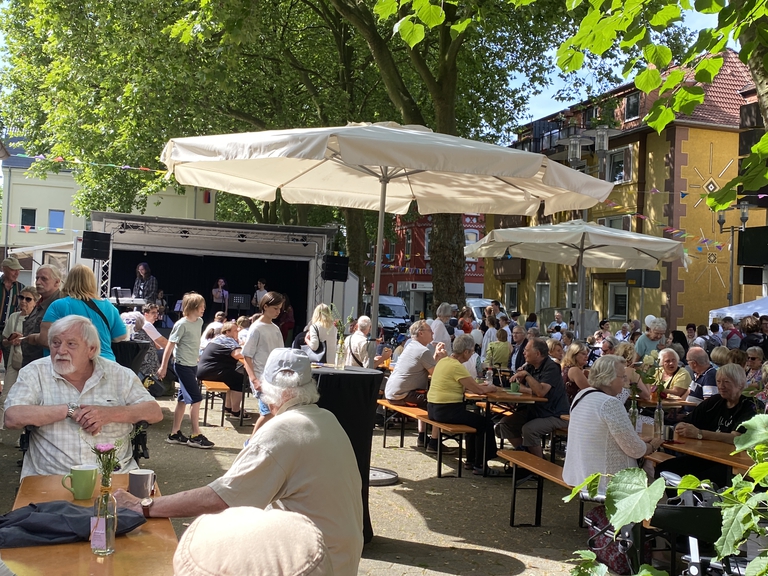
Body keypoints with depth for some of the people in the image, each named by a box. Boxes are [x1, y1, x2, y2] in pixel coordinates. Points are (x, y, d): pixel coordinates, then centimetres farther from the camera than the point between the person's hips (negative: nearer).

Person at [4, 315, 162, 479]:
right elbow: (12, 418, -9)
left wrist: (109, 413, -10)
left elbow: (155, 412, 4)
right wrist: (70, 410, -9)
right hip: (51, 478, -1)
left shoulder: (118, 374, 9)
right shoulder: (34, 373, 6)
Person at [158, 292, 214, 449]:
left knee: (183, 399, 11)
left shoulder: (199, 322, 6)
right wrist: (163, 367, -14)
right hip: (183, 365, -8)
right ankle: (195, 436, -1)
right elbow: (170, 346, -14)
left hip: (193, 365, 8)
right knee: (196, 399, -8)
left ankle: (175, 434, 19)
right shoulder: (182, 324, -16)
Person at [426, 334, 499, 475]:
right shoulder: (456, 366, -18)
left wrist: (480, 386, 11)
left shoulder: (443, 361, 10)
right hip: (447, 410, -10)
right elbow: (478, 390, -16)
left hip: (433, 408, 10)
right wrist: (490, 388, 5)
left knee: (474, 419, 27)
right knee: (485, 423, 3)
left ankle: (471, 460, 33)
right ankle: (480, 465, 9)